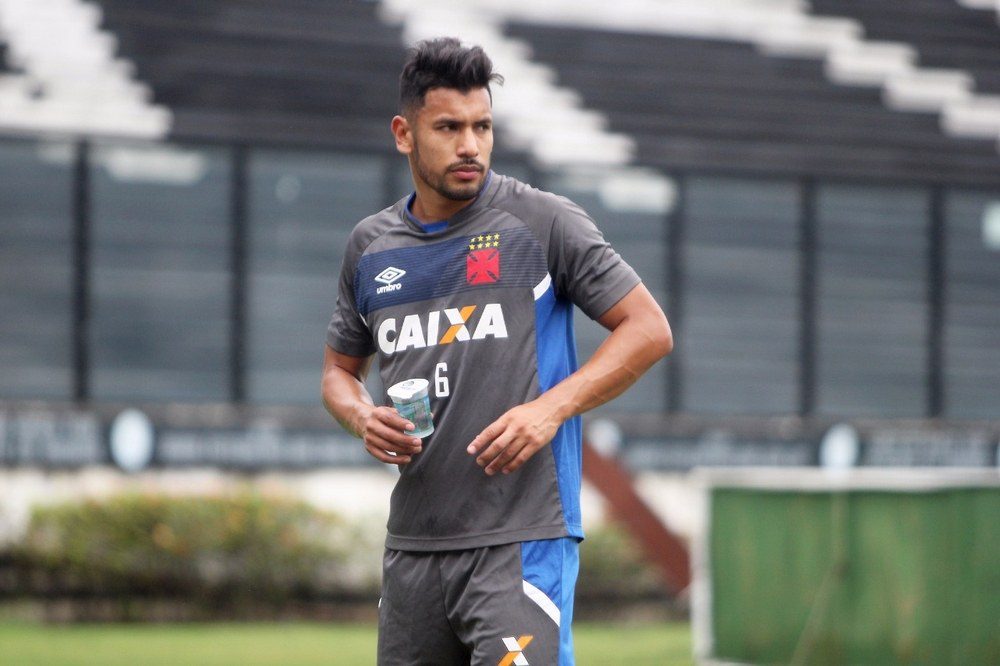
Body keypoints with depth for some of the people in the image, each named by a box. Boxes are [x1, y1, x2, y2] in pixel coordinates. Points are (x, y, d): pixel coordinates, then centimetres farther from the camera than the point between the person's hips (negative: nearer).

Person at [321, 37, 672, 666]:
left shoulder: (543, 222, -1)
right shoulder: (371, 245, 13)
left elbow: (649, 330, -1)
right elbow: (341, 369, 25)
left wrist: (551, 408, -13)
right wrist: (363, 417, 2)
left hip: (522, 541, -5)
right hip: (412, 544, 5)